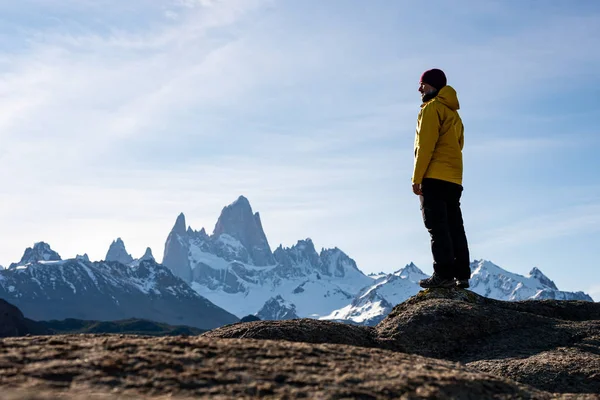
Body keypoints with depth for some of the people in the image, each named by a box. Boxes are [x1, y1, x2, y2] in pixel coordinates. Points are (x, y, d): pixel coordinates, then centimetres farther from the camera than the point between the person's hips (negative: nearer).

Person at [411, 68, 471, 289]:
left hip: (434, 177, -9)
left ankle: (444, 274, -15)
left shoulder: (432, 108, -4)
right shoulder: (453, 113, 23)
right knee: (454, 227, 7)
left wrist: (417, 178, -13)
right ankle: (461, 275, 5)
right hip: (454, 179, 9)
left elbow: (425, 145, -13)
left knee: (437, 227, -10)